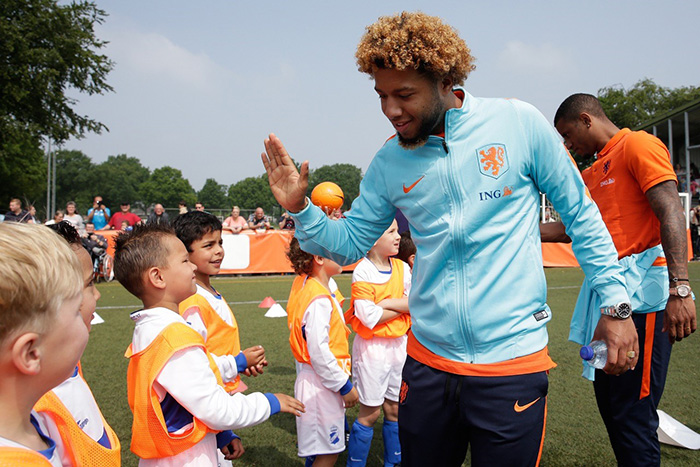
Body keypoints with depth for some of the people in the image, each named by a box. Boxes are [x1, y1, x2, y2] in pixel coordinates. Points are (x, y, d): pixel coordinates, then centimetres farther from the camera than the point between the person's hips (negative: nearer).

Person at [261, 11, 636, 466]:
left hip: (514, 363, -3)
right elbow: (349, 243, 8)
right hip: (428, 360, 4)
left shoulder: (519, 122, -9)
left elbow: (581, 215, 0)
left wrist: (616, 302, -1)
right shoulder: (389, 163, 0)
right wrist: (299, 207, -9)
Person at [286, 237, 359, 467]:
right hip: (321, 383, -10)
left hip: (310, 377, 10)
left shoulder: (303, 283, 5)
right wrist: (345, 386, -15)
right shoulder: (319, 299, -22)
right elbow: (318, 352, -23)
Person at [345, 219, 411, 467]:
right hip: (372, 346, -5)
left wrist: (386, 303, -16)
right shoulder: (363, 272, -14)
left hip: (399, 343, 6)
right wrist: (402, 307, -10)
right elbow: (369, 317, -21)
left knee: (394, 408, 15)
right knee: (370, 412, 3)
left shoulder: (402, 268, 4)